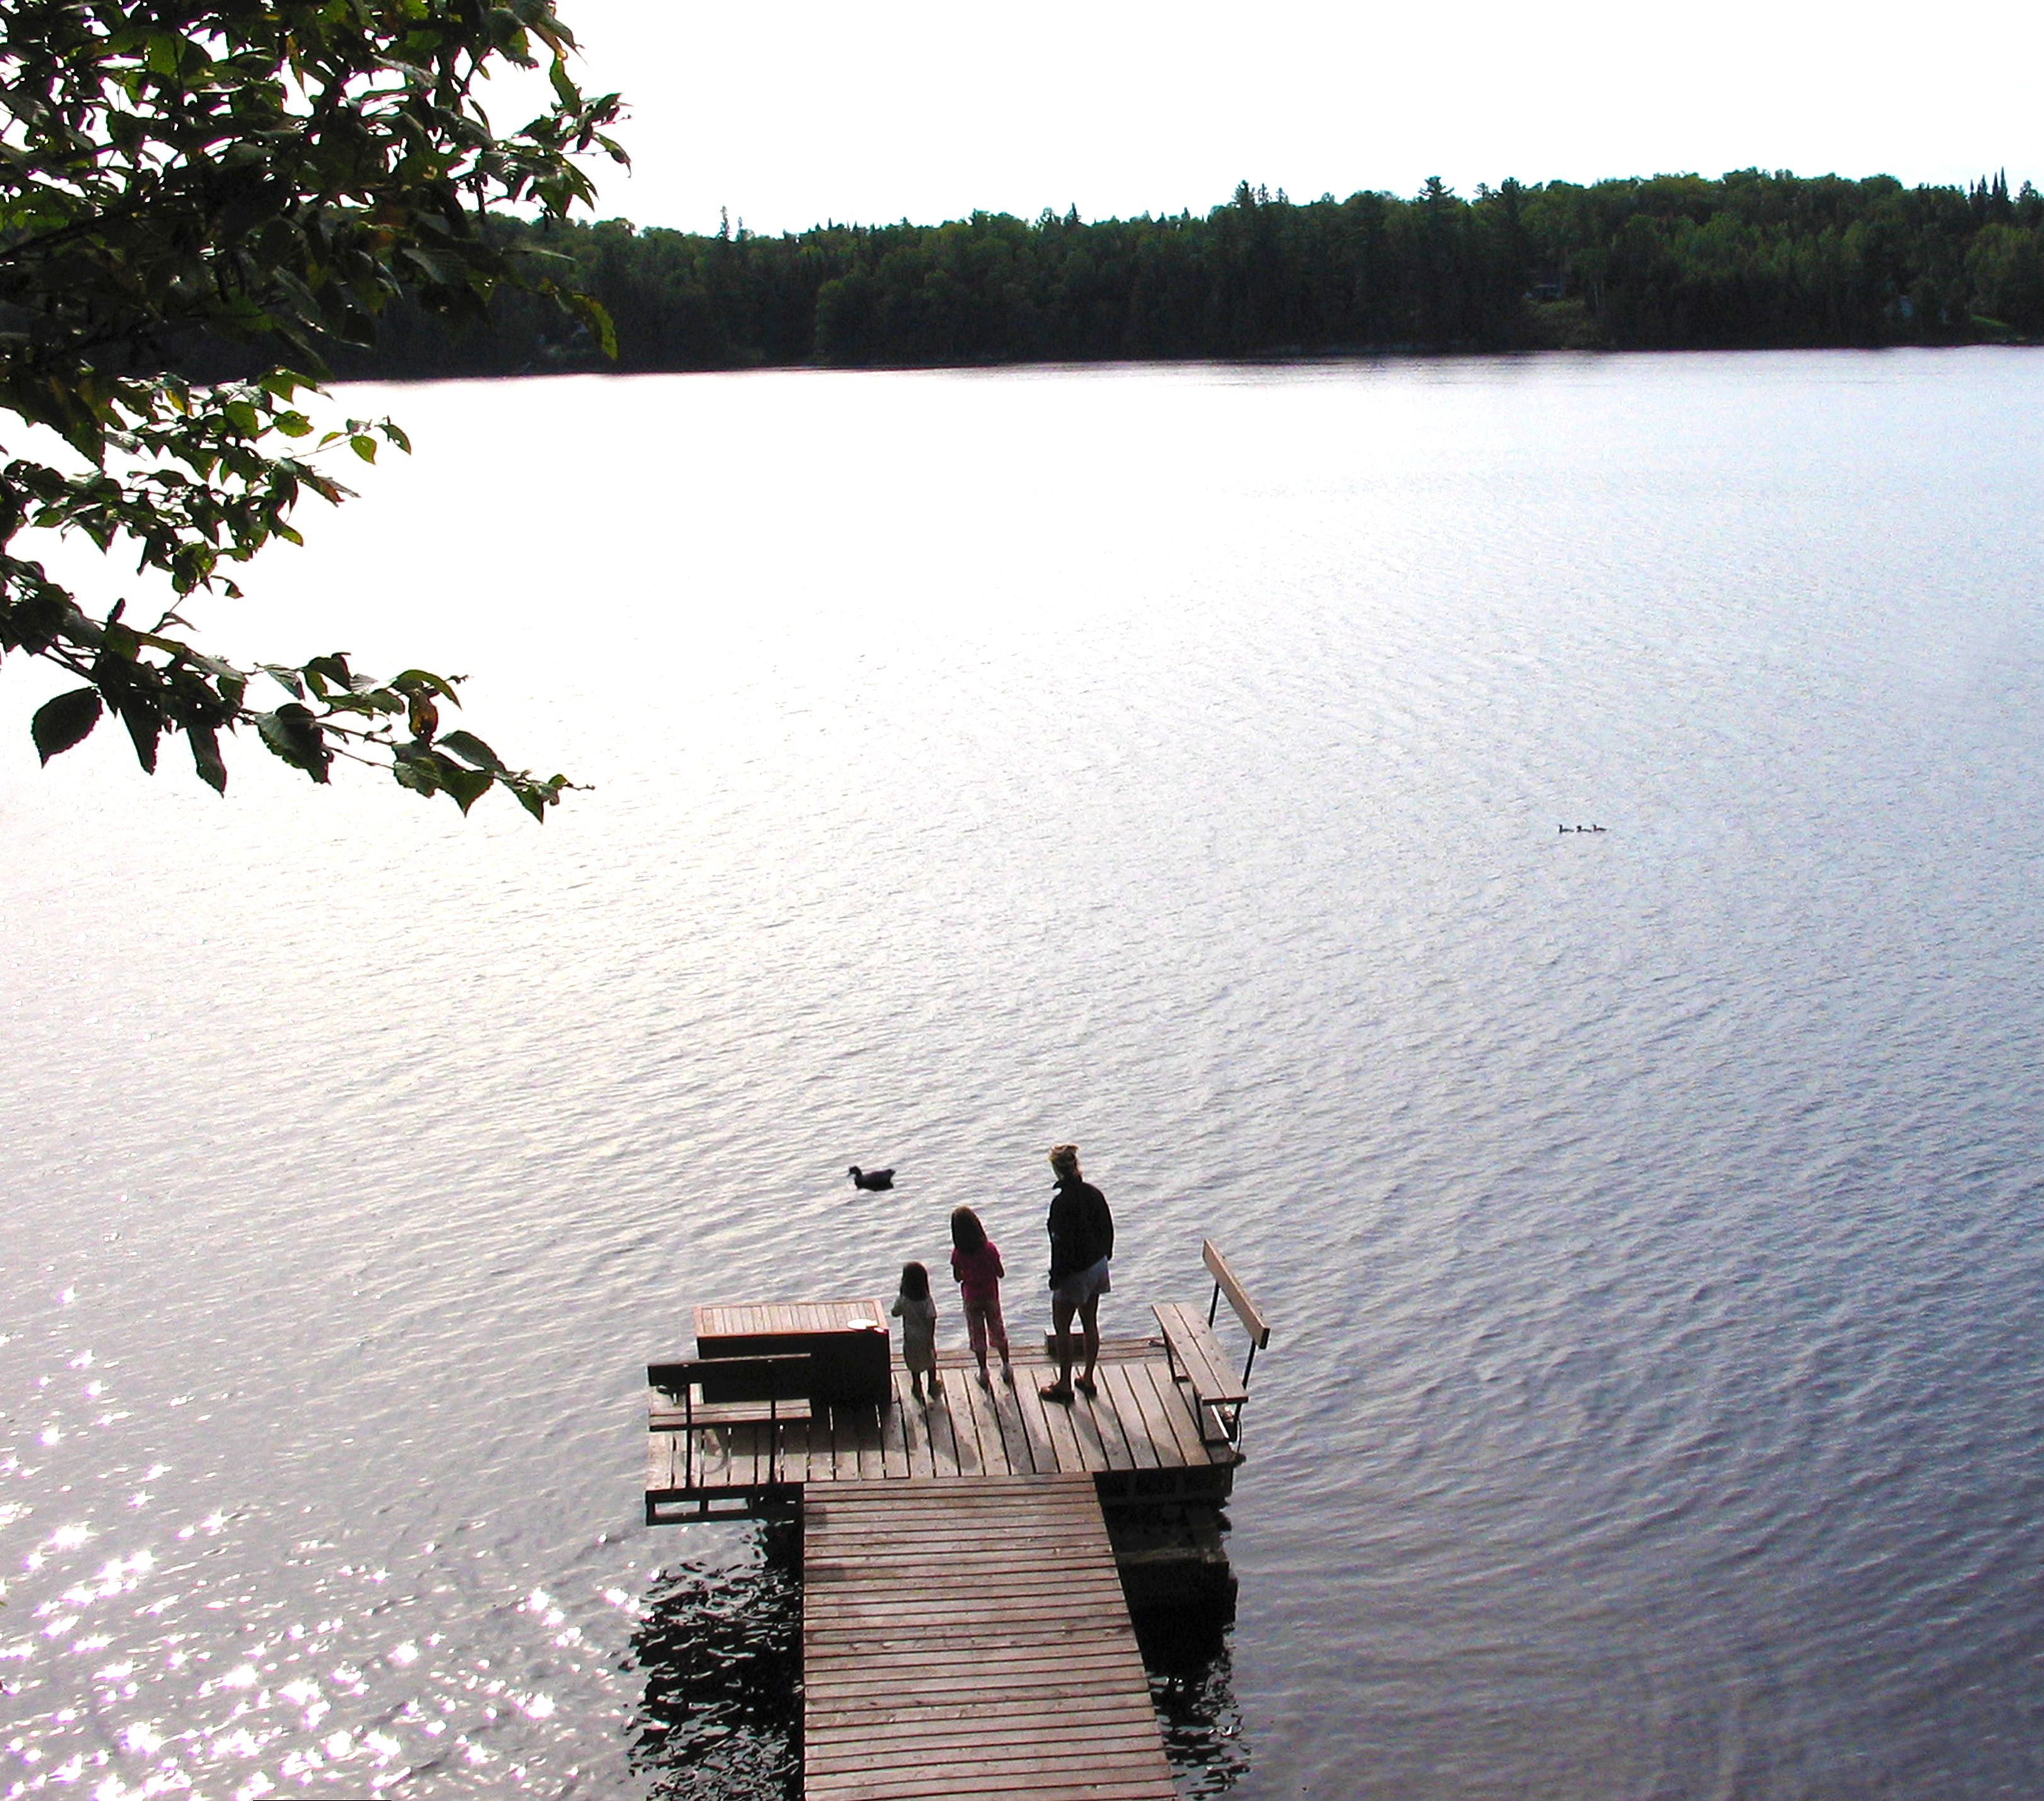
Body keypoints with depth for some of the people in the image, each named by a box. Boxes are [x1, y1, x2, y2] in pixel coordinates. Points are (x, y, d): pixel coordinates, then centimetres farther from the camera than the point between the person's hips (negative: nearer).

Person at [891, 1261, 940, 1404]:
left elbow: (896, 1312, -3)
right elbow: (931, 1318, -22)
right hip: (925, 1337, 0)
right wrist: (931, 1337, -13)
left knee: (914, 1365, 21)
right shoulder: (927, 1299, -22)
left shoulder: (902, 1299, -20)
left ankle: (918, 1387, 32)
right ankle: (932, 1385, 38)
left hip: (910, 1337, 0)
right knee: (930, 1361, 24)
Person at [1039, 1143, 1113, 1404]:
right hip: (1097, 1266, 7)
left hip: (1074, 1272, -7)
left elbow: (1062, 1243, -21)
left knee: (1062, 1327, 7)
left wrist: (1056, 1277, -12)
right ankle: (1088, 1379, 28)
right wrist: (1105, 1256, 21)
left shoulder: (1062, 1202, -24)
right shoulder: (1094, 1194, -2)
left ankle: (1064, 1385, 14)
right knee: (1090, 1323, 17)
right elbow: (1108, 1229, 7)